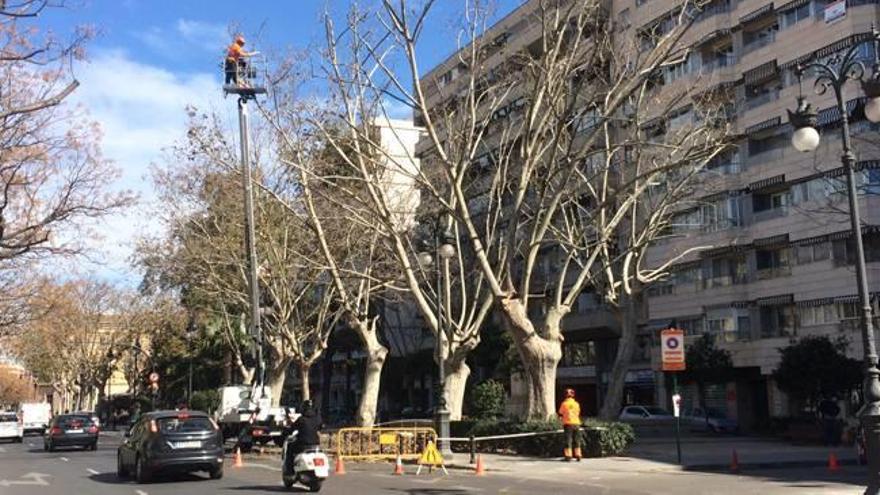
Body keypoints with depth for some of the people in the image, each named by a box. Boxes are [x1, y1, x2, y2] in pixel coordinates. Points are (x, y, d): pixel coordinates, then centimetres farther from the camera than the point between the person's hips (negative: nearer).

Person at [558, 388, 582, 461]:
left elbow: (560, 413, 6)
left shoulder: (564, 404, -4)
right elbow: (578, 413, 14)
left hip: (568, 423, -3)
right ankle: (578, 456, 7)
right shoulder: (576, 404, 6)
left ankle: (568, 456, -5)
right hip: (576, 423, 3)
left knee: (568, 440, 0)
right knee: (577, 441, 9)